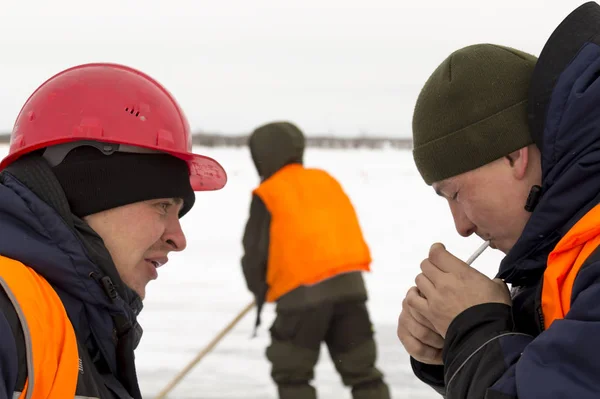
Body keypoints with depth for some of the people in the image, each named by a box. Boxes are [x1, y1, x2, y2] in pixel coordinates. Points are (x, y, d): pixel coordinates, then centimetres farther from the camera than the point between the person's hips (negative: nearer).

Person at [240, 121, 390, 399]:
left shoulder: (267, 196, 0)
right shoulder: (325, 180, 17)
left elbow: (255, 253, 0)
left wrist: (260, 292, 17)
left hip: (305, 292, -5)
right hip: (349, 282, 5)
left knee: (291, 372, 9)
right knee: (360, 368, 11)